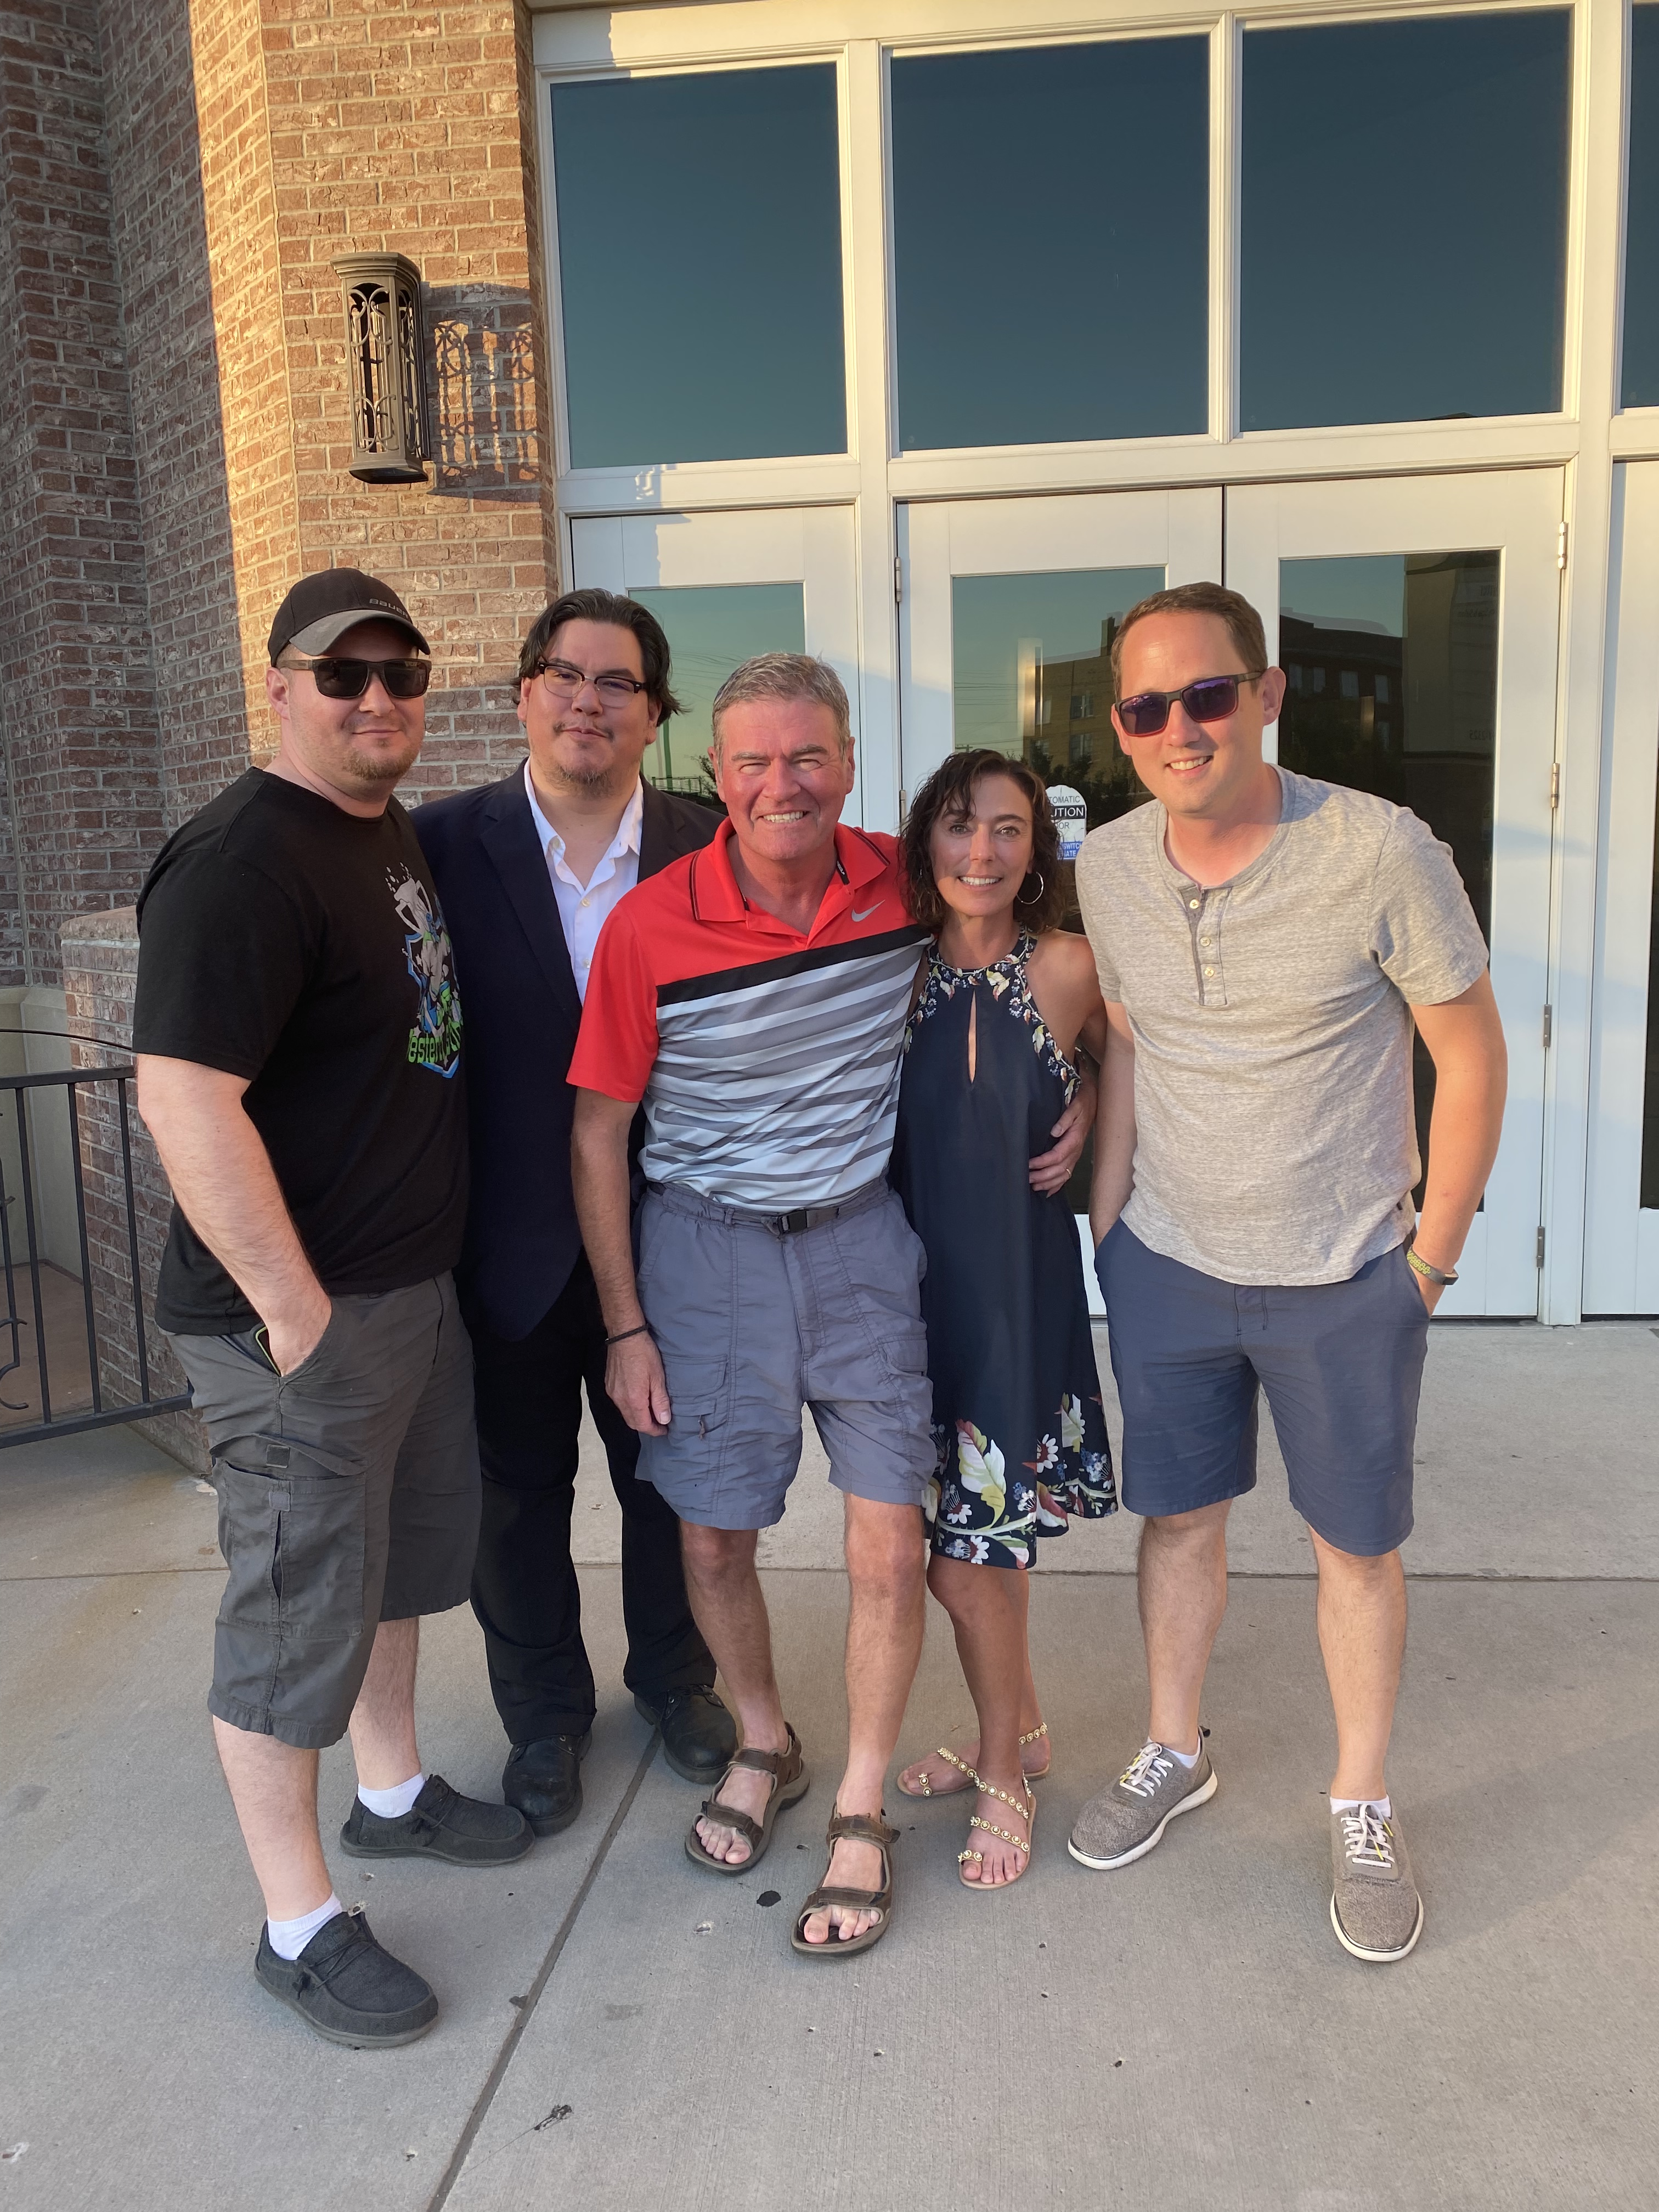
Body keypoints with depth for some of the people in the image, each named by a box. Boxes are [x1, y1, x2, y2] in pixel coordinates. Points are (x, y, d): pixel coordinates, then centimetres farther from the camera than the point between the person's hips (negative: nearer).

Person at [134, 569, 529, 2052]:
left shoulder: (394, 832, 10)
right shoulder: (243, 861, -19)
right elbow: (186, 1099, -27)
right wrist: (297, 1312, -24)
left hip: (415, 1284, 9)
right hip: (298, 1316, -9)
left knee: (407, 1553, 23)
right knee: (299, 1611, 6)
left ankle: (392, 1792, 46)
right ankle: (300, 1927, 25)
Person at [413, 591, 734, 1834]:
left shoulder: (709, 852, -4)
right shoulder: (446, 844, -8)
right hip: (512, 1244, -1)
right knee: (520, 1487, 16)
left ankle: (676, 1677, 44)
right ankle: (544, 1715, 40)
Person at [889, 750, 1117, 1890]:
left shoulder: (1067, 968, -9)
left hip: (1020, 1279, -3)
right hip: (918, 1275, 3)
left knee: (969, 1545, 1)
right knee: (982, 1525, 15)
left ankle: (1005, 1772, 25)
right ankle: (1018, 1730, 39)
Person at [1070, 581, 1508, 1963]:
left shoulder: (1381, 851, -18)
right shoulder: (1107, 867, -6)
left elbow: (1472, 1056, -9)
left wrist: (1431, 1257, -7)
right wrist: (1105, 1224, 6)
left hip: (1346, 1278, -3)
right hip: (1167, 1265, 3)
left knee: (1357, 1545, 11)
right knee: (1179, 1516, 16)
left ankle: (1364, 1806, 33)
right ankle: (1176, 1753, 39)